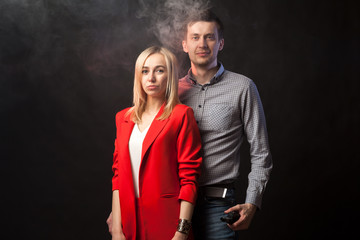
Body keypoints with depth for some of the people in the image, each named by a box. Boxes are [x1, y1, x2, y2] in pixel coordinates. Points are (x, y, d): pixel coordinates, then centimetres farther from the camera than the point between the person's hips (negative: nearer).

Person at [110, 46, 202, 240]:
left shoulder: (181, 115, -5)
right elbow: (118, 175, 9)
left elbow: (189, 178, -9)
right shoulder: (123, 118, 11)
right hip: (130, 220, 5)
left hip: (166, 222, -4)